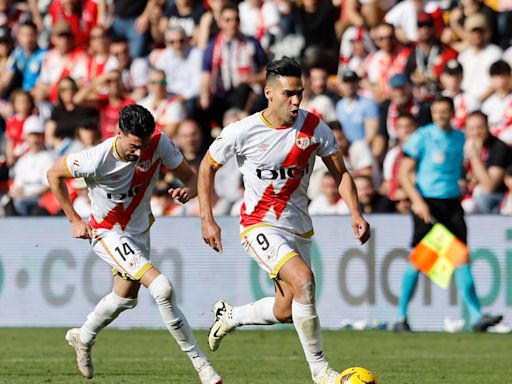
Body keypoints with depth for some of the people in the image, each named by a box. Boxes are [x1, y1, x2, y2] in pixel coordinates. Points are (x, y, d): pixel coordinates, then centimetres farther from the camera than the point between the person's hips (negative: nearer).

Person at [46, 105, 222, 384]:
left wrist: (188, 190, -35)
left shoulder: (160, 144, -21)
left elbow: (190, 176, -11)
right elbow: (54, 174, -13)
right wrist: (74, 220, -9)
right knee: (162, 289, -23)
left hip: (139, 230, 6)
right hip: (107, 233, -6)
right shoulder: (96, 160, -30)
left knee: (125, 298, 27)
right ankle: (199, 361, -14)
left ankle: (83, 339, 55)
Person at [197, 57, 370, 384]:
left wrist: (356, 214, -13)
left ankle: (230, 316, 42)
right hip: (260, 225, -5)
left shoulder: (314, 127, -7)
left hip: (298, 227, 5)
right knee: (303, 279, -29)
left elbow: (340, 173, 2)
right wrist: (207, 219, -5)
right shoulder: (242, 132, -14)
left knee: (285, 313, 11)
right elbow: (207, 167, 1)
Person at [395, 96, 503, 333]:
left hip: (452, 202, 4)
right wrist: (417, 202, -17)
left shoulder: (459, 137, 11)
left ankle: (476, 316, -9)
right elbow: (403, 173, -8)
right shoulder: (422, 137, -5)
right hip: (427, 202, -4)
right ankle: (401, 318, 8)